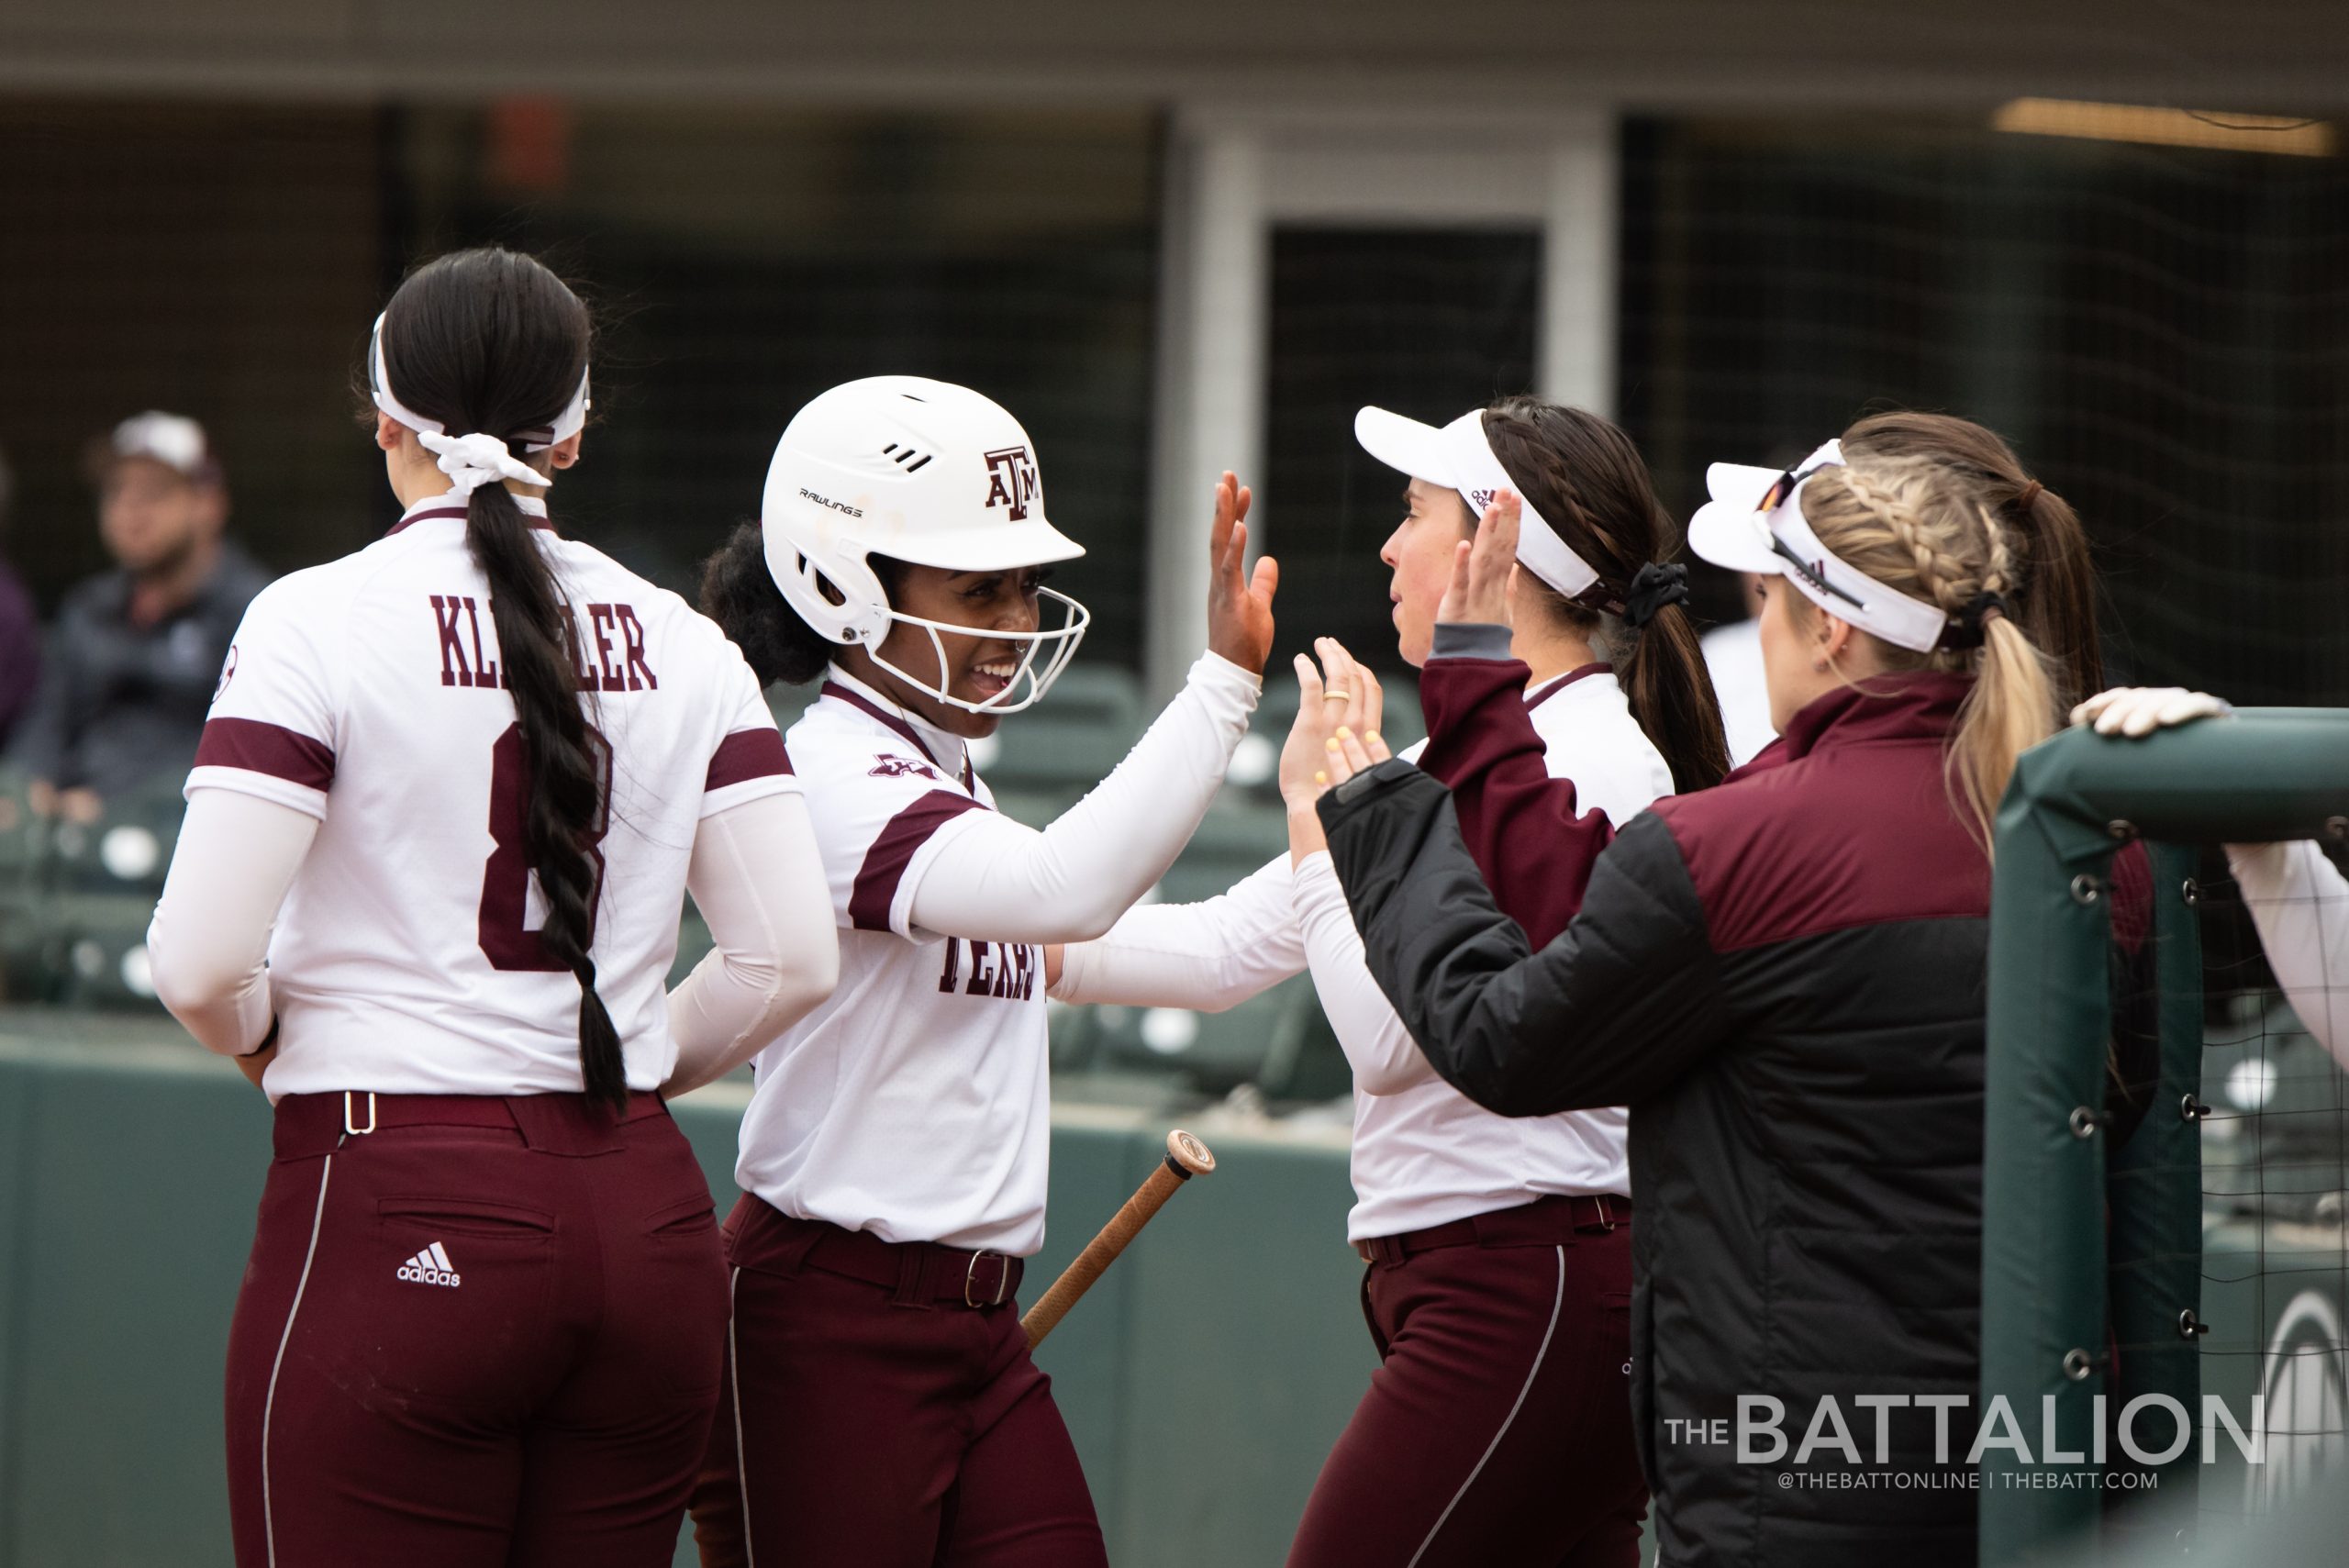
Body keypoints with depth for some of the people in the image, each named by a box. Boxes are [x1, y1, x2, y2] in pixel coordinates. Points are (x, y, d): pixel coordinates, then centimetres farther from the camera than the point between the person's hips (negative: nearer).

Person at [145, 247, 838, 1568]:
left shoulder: (322, 621, -6)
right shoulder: (681, 645, 7)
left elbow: (202, 965, -12)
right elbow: (794, 959, 4)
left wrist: (264, 1039, 10)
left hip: (397, 1217, -5)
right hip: (647, 1224, 5)